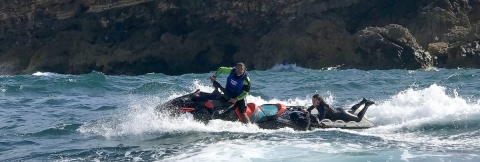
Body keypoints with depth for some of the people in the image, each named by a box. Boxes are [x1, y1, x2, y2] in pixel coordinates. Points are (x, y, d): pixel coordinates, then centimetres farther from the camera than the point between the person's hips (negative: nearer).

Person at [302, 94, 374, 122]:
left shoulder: (323, 107, -39)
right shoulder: (316, 105, -16)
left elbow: (320, 119, -47)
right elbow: (309, 109, 1)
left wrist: (309, 114, -47)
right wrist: (306, 111, -22)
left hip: (341, 115, -7)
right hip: (338, 111, 7)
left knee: (359, 118, 9)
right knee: (352, 110, 34)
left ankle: (367, 105, 23)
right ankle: (363, 101, 51)